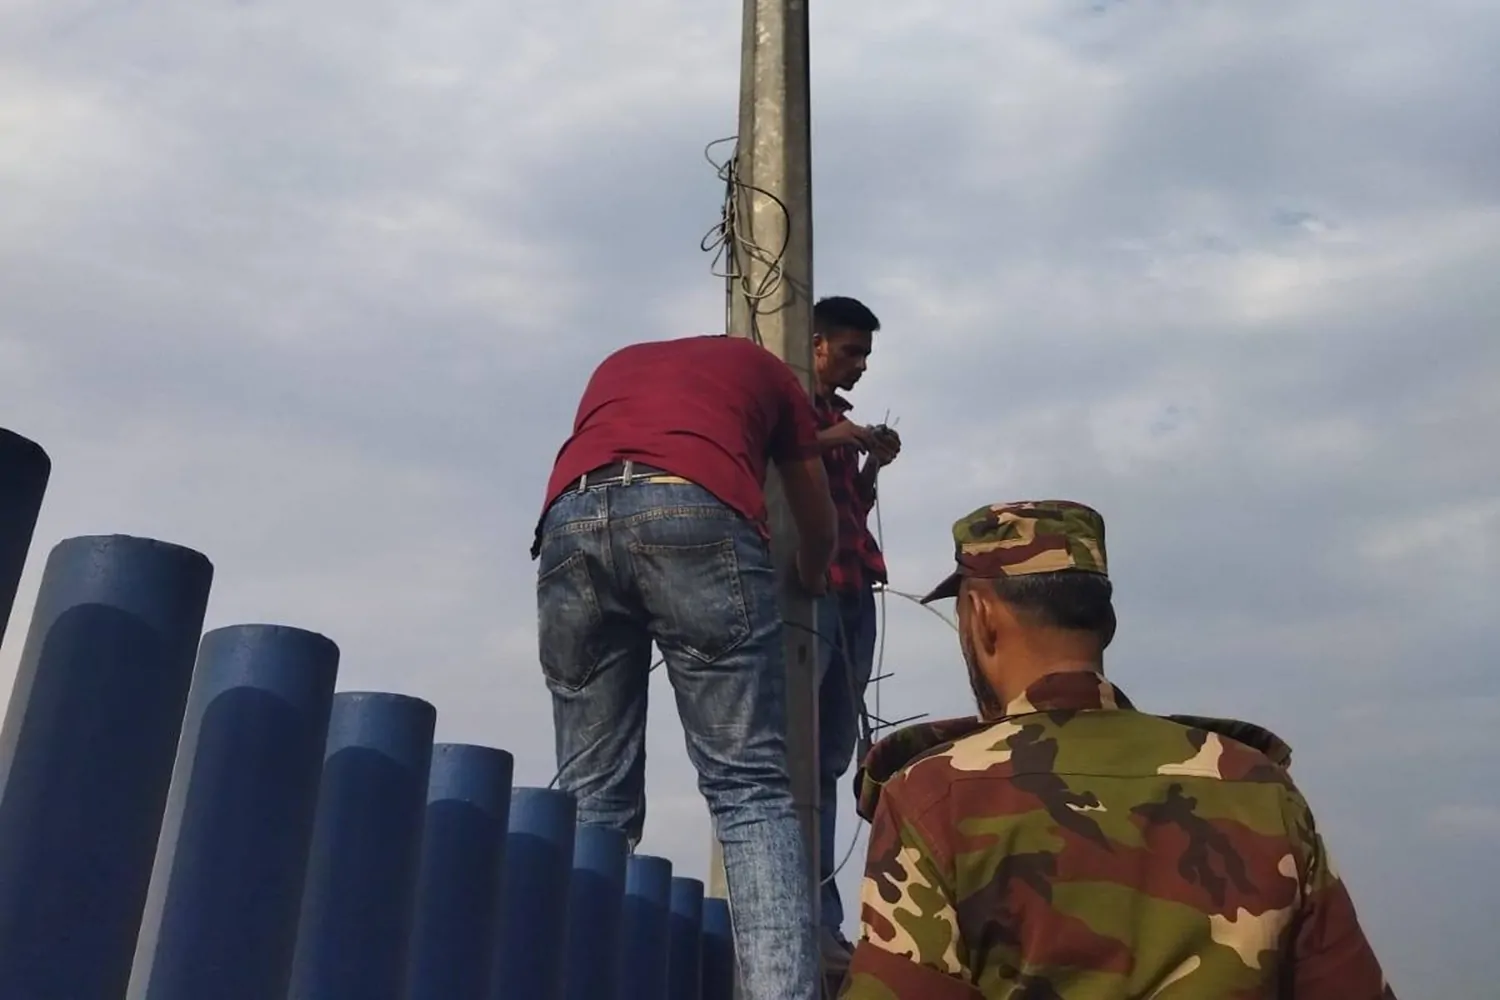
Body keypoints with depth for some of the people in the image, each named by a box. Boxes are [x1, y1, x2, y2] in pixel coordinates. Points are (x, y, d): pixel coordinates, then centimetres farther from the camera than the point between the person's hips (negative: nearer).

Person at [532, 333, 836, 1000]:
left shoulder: (617, 364, 41)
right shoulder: (764, 368, 34)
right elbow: (819, 526, 40)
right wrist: (810, 587, 61)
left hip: (570, 520, 3)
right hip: (698, 513, -3)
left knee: (592, 799, 9)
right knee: (750, 787, -1)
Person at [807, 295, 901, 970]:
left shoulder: (842, 419, 27)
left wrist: (872, 466, 11)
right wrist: (827, 440, -10)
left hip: (852, 589, 8)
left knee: (832, 755, 2)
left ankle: (817, 918, 3)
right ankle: (811, 917, -13)